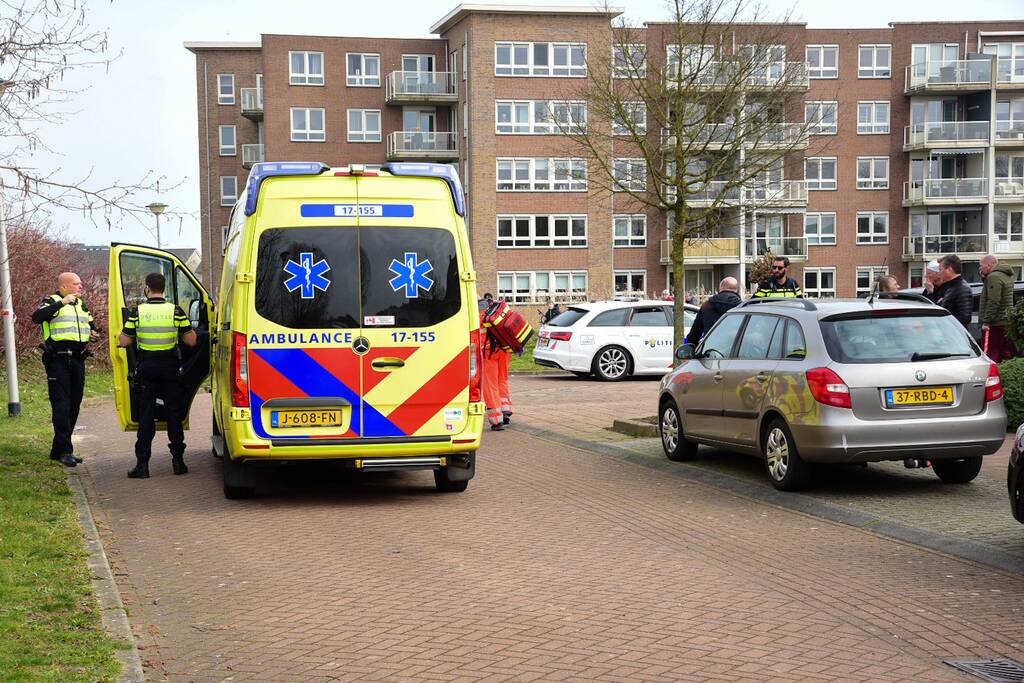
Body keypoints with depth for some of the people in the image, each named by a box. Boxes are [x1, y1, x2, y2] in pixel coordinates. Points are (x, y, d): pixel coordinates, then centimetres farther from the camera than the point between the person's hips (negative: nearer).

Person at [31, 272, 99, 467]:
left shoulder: (81, 305, 18)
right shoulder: (52, 302, -4)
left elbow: (90, 324, 34)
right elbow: (37, 317, -23)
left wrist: (93, 334, 10)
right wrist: (62, 302, -28)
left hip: (77, 361, 8)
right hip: (58, 361, -8)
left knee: (74, 405, 9)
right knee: (61, 406, -9)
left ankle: (58, 449, 18)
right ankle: (65, 451, -8)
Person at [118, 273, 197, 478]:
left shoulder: (137, 313, -5)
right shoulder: (176, 311, -4)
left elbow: (123, 342, -3)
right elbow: (191, 340, -2)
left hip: (146, 368, 0)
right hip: (170, 368, 0)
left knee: (146, 415, 4)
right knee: (174, 413, 9)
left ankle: (142, 463, 1)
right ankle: (177, 460, 11)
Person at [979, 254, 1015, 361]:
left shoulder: (994, 277, -15)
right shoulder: (1006, 276, 18)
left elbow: (993, 302, -22)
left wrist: (986, 321, -21)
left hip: (995, 324, -10)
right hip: (1006, 322, 10)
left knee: (990, 354, -10)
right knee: (1007, 354, 11)